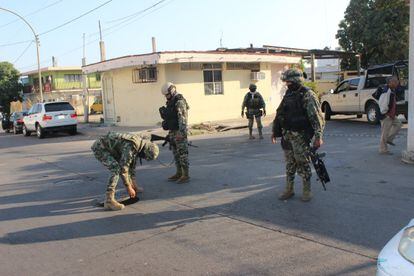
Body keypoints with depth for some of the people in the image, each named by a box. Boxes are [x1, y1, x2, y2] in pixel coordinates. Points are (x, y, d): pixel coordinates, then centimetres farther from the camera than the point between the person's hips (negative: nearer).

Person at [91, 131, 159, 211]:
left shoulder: (139, 143, 2)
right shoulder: (130, 146, -29)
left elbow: (132, 164, 13)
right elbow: (123, 169, -27)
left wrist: (134, 185, 15)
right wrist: (129, 188, -17)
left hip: (107, 147, 10)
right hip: (99, 147, -10)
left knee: (124, 163, 18)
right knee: (117, 169, -24)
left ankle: (132, 186, 37)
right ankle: (109, 201, -25)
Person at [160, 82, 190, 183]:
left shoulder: (180, 102, -14)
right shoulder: (170, 102, 16)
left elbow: (183, 118, -22)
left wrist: (181, 132, -27)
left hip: (179, 132, -10)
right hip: (172, 132, 10)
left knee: (182, 153, -5)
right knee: (176, 154, 13)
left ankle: (186, 175, 0)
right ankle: (179, 173, 21)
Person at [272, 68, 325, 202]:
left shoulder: (308, 95, -11)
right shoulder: (288, 94, 12)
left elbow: (317, 116, -16)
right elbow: (279, 113, 19)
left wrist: (318, 136, -24)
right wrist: (275, 131, 20)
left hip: (300, 136, -6)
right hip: (287, 135, 7)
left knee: (302, 163, 1)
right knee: (290, 164, 12)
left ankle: (307, 190, 15)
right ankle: (289, 190, 21)